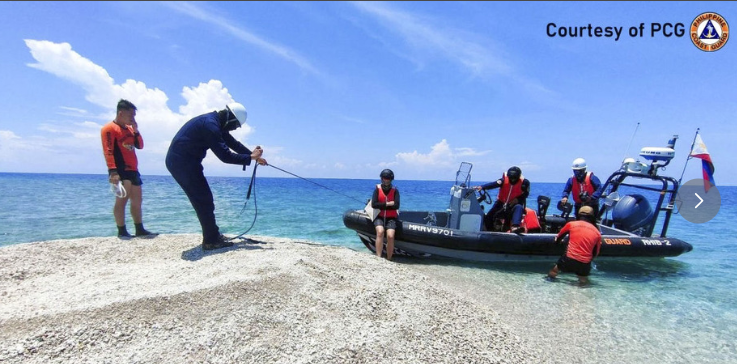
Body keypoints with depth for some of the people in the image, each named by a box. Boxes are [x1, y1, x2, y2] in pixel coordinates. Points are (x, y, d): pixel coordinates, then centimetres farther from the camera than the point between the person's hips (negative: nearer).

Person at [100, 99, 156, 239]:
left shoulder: (129, 129, 18)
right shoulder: (109, 129, -6)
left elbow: (140, 146, 18)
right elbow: (108, 151, -15)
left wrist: (136, 131, 5)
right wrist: (113, 171, -23)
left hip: (133, 169, 9)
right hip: (120, 170, -9)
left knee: (137, 201, 9)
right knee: (122, 199, -9)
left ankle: (140, 230, 16)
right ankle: (122, 231, -2)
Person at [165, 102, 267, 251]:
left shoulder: (215, 122, 10)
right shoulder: (210, 125, -22)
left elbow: (233, 143, 14)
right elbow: (225, 156, -23)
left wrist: (253, 155, 6)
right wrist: (250, 158, -14)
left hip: (181, 161, 10)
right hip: (183, 162, -10)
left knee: (203, 199, 14)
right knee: (204, 200, -7)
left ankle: (213, 236, 23)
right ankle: (211, 241, 0)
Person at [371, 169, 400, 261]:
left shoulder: (395, 191, 5)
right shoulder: (377, 189, 4)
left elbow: (396, 205, -8)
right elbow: (374, 204, -7)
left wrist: (381, 206, -10)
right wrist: (387, 204, -10)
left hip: (391, 217, 0)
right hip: (379, 217, 0)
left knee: (390, 236, -22)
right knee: (380, 231, -28)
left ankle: (389, 259, -8)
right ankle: (378, 257, -25)